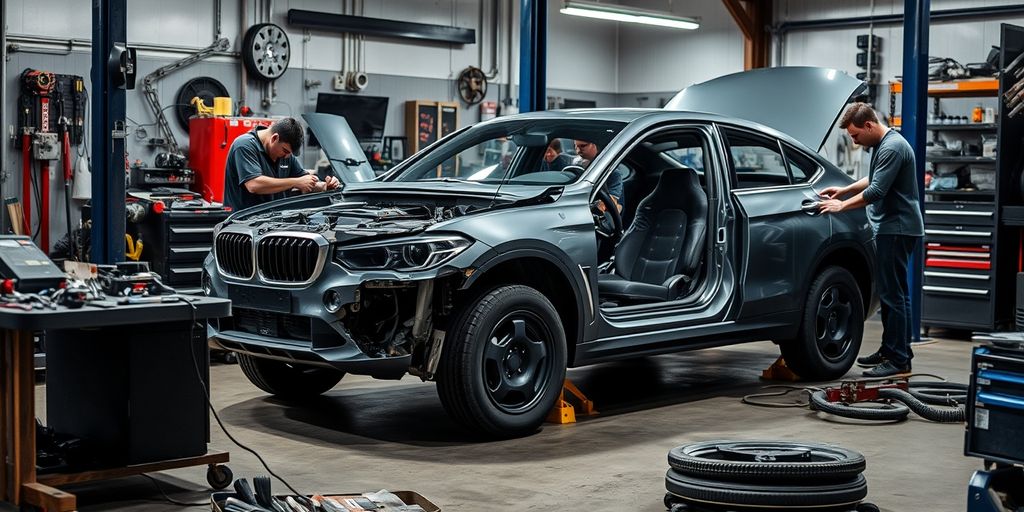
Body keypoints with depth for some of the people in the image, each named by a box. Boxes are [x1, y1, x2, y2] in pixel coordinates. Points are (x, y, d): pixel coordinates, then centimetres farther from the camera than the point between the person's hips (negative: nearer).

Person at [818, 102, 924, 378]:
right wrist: (844, 190, 21)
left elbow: (876, 191, -22)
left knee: (893, 293, -10)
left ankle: (899, 359, -8)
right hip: (890, 228, 11)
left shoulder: (893, 148, -18)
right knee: (891, 292, 15)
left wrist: (842, 206, -12)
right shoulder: (881, 145, 15)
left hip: (898, 228, -11)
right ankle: (891, 350, 23)